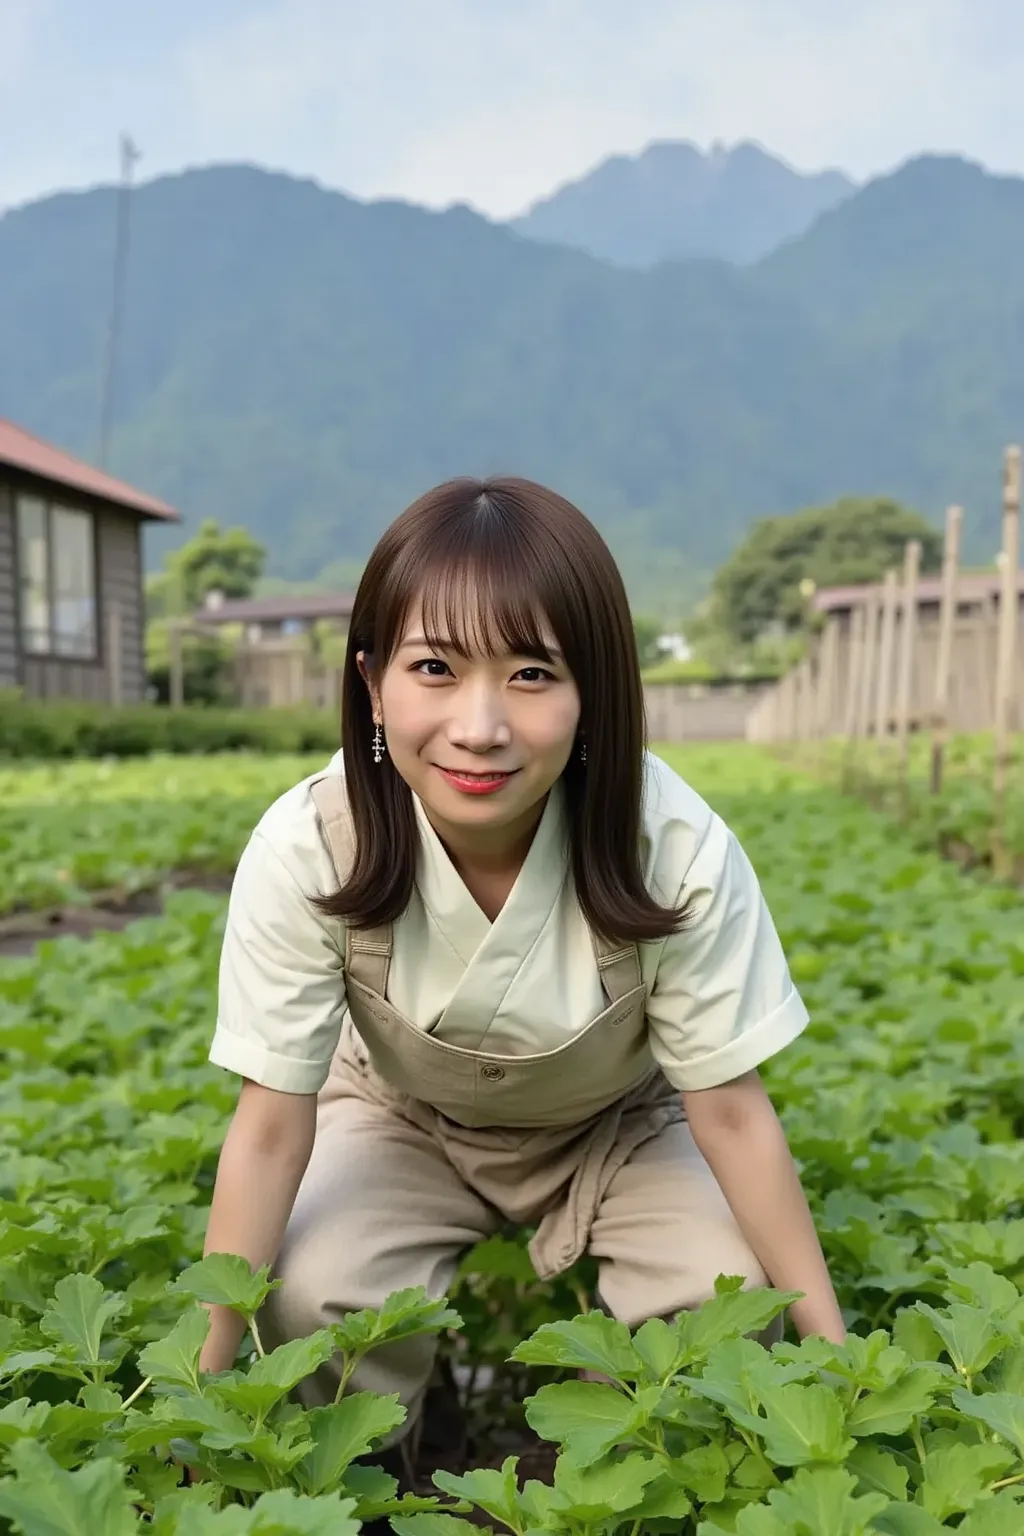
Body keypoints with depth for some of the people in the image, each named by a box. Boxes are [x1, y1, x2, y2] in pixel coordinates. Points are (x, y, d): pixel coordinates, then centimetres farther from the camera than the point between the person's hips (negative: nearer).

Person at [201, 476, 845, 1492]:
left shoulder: (677, 852, -33)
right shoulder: (306, 850, -33)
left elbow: (729, 1108, -22)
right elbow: (272, 1127, -24)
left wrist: (833, 1344, -19)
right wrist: (205, 1377, -23)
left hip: (617, 1126, 1)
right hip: (402, 1120, 0)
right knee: (313, 1299, -26)